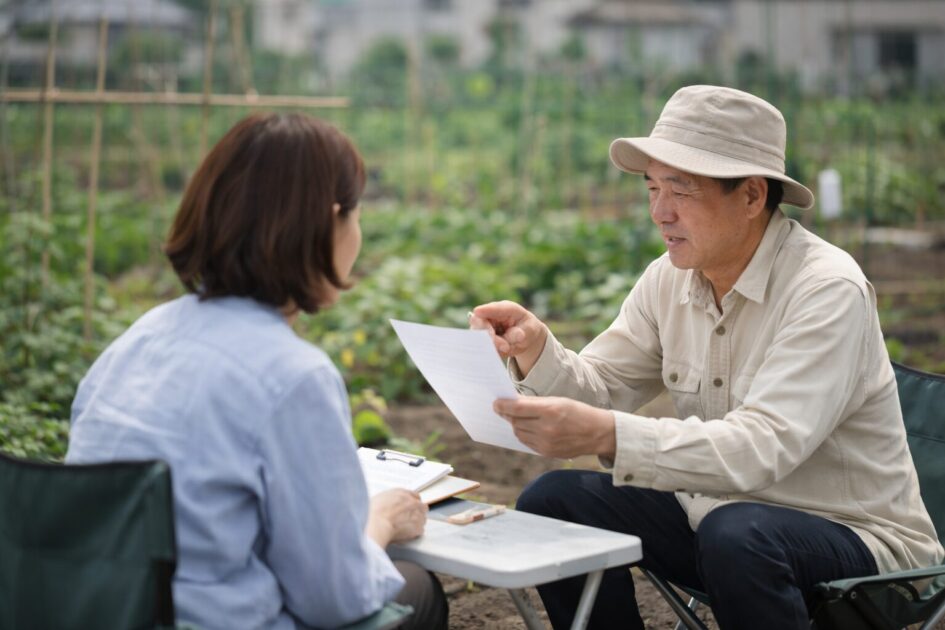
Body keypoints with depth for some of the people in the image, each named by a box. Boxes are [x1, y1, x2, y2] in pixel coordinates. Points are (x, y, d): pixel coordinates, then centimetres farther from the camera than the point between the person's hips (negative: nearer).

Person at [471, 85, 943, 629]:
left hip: (855, 538, -6)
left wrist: (605, 435, -43)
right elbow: (602, 389, 2)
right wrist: (536, 349, -20)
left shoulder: (830, 291, -22)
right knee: (552, 501, -8)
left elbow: (760, 448, -33)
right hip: (712, 516, 7)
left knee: (735, 533, -37)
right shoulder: (669, 279, 1)